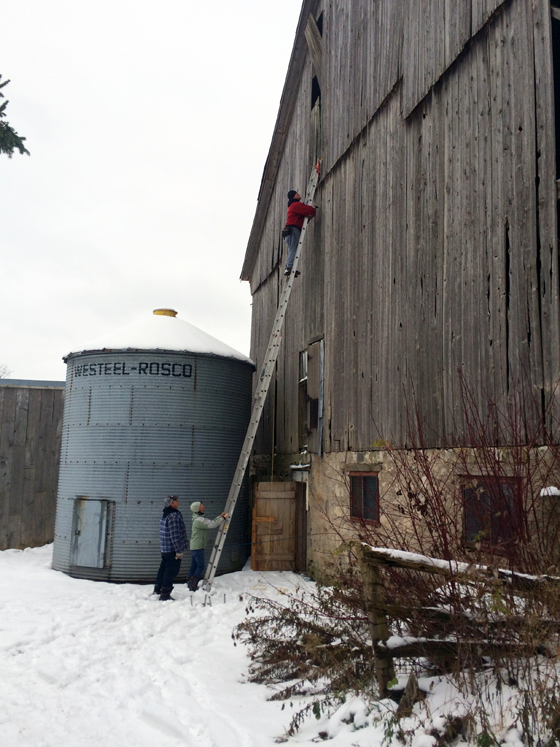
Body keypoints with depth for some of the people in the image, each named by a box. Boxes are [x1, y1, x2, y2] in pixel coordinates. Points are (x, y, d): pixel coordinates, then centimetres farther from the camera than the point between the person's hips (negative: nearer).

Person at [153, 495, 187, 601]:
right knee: (171, 571, -3)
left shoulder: (164, 515, 12)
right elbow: (175, 535, -23)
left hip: (164, 548, 10)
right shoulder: (174, 516, -19)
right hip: (172, 549, -10)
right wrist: (179, 550, -20)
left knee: (163, 569, 19)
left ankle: (158, 590, 30)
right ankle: (165, 594, -1)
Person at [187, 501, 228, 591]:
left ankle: (191, 584, 21)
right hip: (198, 547, -10)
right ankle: (193, 586, -1)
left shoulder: (200, 518, 12)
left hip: (194, 547, 10)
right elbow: (212, 524, -24)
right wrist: (223, 518, -15)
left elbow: (210, 522, 16)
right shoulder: (199, 520, -21)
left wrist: (219, 517, 10)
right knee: (200, 566, -4)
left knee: (194, 566, 14)